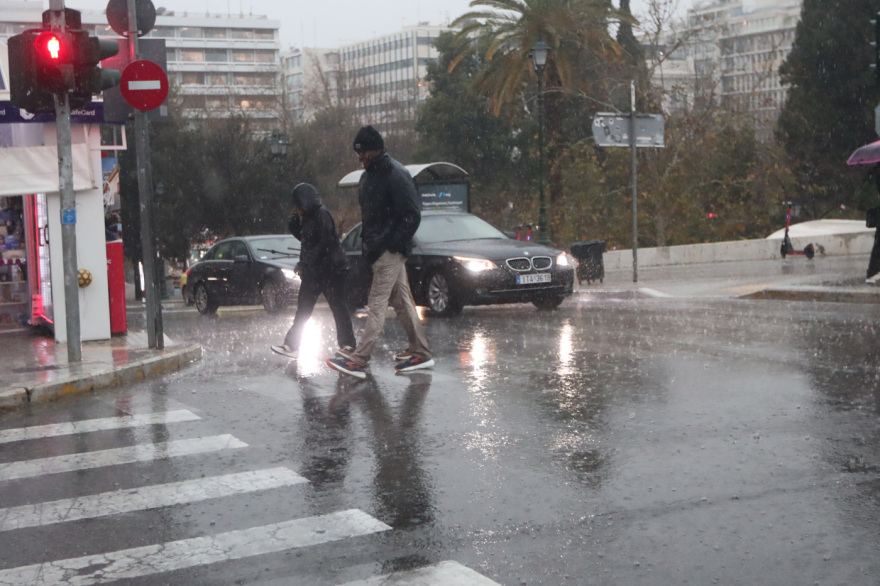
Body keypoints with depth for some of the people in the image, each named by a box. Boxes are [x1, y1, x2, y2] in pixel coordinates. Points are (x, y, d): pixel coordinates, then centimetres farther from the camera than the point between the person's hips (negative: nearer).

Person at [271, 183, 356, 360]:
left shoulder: (321, 214, -16)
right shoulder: (307, 217, 12)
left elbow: (323, 243, -21)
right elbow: (302, 237, 21)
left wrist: (304, 263, -20)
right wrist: (294, 221, 4)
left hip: (330, 268, -9)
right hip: (313, 270, 9)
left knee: (337, 307, -4)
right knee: (303, 309, 8)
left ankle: (347, 345, 2)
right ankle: (291, 345, 11)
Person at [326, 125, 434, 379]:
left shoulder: (396, 176, -16)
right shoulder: (369, 175, 14)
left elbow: (412, 216, -19)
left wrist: (390, 244, -20)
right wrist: (367, 242, 12)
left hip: (390, 251, -10)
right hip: (379, 250, 10)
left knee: (376, 305, -10)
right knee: (402, 302, 13)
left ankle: (358, 360, -11)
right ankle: (420, 353, 20)